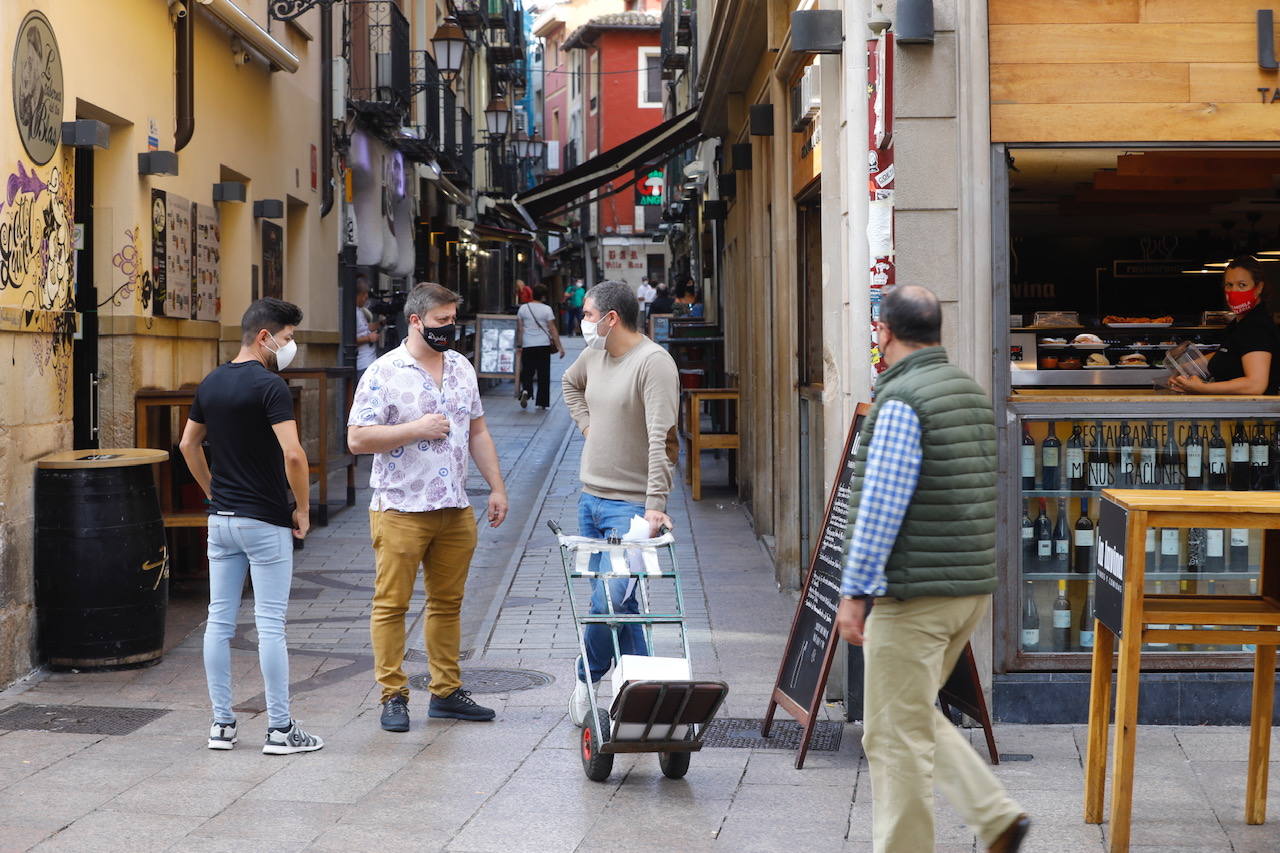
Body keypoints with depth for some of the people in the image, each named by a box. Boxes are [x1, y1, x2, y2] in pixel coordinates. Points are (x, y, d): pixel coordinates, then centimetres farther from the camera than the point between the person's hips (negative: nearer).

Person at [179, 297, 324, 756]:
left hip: (221, 520, 7)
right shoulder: (269, 386, -15)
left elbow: (188, 445, 18)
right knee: (270, 625, -2)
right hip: (266, 521, -7)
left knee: (219, 620, 9)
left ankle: (221, 723, 14)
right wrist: (303, 509, -11)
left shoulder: (211, 384, 8)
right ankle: (280, 729, 3)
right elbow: (293, 454, -24)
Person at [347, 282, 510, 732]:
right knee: (391, 604, -1)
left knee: (447, 603, 12)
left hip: (456, 510, 6)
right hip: (400, 509, -6)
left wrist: (497, 487, 12)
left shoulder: (461, 367, 11)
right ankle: (393, 696, 7)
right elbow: (357, 438, -12)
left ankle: (446, 691, 20)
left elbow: (478, 432, 18)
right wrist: (416, 429, -17)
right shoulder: (383, 373, -8)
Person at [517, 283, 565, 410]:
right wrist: (559, 347, -4)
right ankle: (542, 403, 7)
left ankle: (525, 390, -18)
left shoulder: (523, 308, 3)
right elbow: (552, 329, -7)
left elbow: (519, 329, 3)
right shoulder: (546, 309, -5)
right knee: (543, 374, 6)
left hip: (527, 346, 2)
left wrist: (519, 345, 10)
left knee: (527, 371, 12)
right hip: (543, 345, -2)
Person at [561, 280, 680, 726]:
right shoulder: (593, 355, 9)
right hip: (591, 496, 8)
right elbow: (570, 383, 35)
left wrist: (655, 504, -31)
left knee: (610, 598, -14)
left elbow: (659, 437, -24)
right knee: (617, 599, 10)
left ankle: (587, 679, 8)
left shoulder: (654, 362, -16)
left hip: (631, 504, -8)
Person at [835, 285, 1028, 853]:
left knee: (895, 734, 1)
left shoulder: (902, 401, -15)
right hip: (973, 587, 9)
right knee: (916, 718, 21)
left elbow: (881, 506, -19)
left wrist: (854, 591, -14)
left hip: (914, 593, -9)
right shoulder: (973, 392, 11)